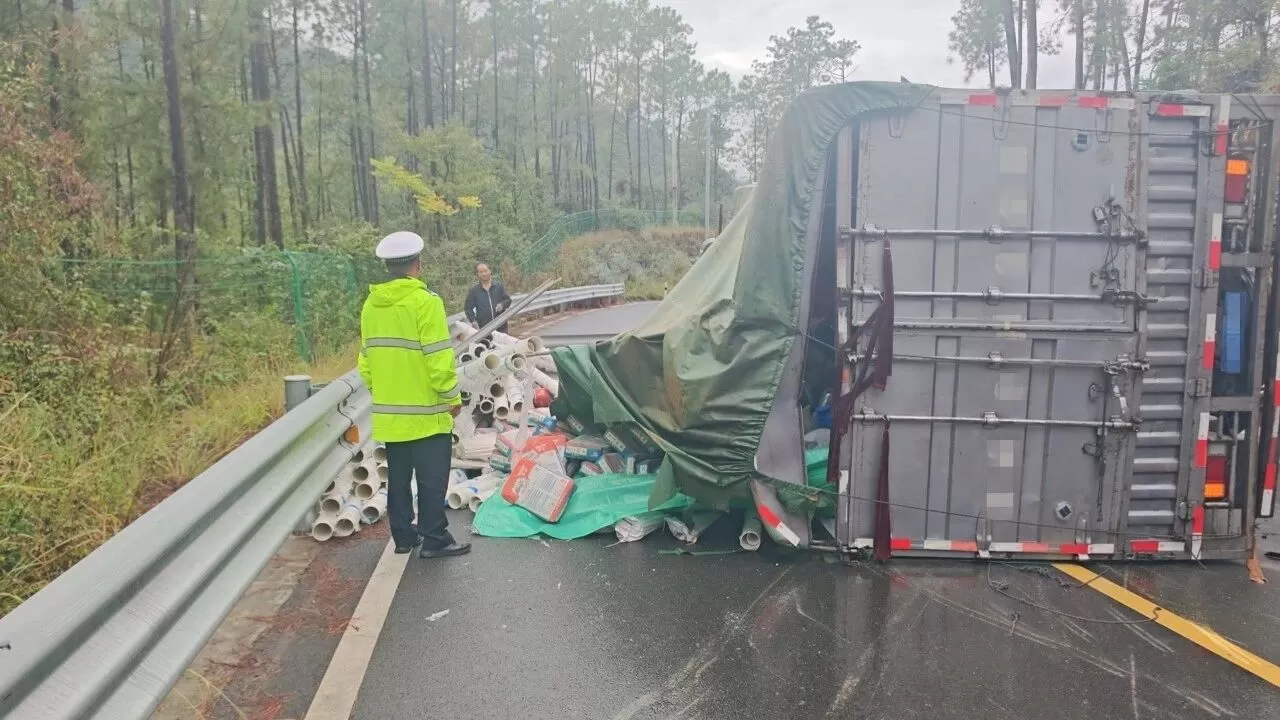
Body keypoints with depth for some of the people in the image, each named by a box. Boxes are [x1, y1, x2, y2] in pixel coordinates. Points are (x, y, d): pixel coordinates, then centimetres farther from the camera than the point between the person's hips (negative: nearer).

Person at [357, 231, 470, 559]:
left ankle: (403, 535, 23)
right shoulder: (424, 301, -16)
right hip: (425, 411, -6)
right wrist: (453, 397, -6)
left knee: (398, 477, 15)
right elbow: (439, 360, -18)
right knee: (432, 479, 3)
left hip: (388, 412, 7)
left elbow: (366, 361, 11)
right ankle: (434, 539, 8)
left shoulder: (371, 305, 5)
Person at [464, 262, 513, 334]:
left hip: (501, 326, 2)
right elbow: (468, 308, 8)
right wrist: (473, 320, -8)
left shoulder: (499, 286, 7)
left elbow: (508, 300, 10)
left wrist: (502, 304, -13)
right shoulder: (474, 290, 4)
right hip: (483, 328, -2)